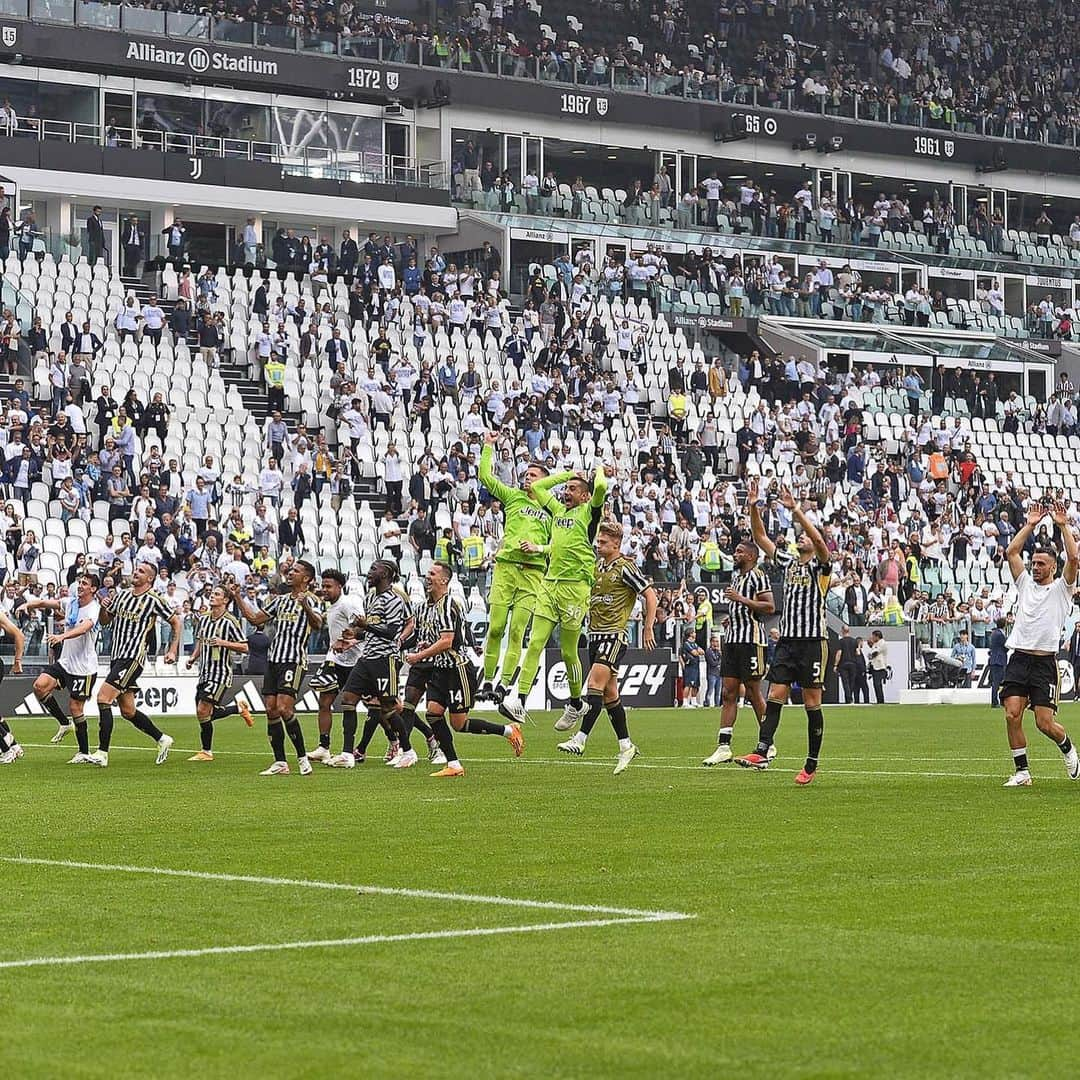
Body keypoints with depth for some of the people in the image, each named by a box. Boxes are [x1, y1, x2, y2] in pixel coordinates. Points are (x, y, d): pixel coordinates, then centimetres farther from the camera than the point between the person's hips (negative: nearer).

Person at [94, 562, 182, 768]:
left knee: (103, 697, -18)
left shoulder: (154, 600, -6)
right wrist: (104, 607, 0)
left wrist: (172, 651, -4)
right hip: (117, 657, 8)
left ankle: (102, 753, -18)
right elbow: (104, 621, 21)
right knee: (128, 711, 11)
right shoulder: (122, 595, 13)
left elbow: (177, 622, 2)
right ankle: (162, 739, 28)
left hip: (132, 658, -8)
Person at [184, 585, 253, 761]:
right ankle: (239, 707, 31)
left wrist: (224, 643, -20)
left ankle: (206, 752, -1)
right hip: (205, 672, 7)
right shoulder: (203, 618, 10)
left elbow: (244, 648, -8)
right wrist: (193, 657, 7)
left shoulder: (230, 621, -9)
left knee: (203, 711, -14)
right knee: (204, 714, 8)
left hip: (221, 673, -7)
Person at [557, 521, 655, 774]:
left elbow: (650, 595, -7)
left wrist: (648, 629, -9)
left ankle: (580, 739, -24)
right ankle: (626, 746, 16)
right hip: (595, 635, 8)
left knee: (595, 683, -19)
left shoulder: (625, 567, -9)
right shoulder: (597, 565, 13)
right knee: (609, 693, 9)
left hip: (615, 634, -8)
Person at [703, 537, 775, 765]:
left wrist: (741, 599, -18)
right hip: (732, 639, 9)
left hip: (751, 640, -9)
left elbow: (770, 607, -17)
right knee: (728, 693, 2)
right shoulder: (736, 576, 20)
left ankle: (768, 745, 7)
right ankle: (723, 747, 1)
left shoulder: (757, 575, -8)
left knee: (753, 693, -3)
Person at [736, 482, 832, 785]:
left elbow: (818, 539, -20)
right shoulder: (788, 561, 15)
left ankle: (812, 765, 3)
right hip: (786, 640, 5)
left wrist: (795, 509, -26)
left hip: (813, 641, -5)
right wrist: (753, 508, 0)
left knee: (812, 702, -1)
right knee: (775, 696, -6)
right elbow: (761, 538, 13)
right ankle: (761, 752, -16)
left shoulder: (819, 566, -1)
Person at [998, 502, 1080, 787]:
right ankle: (1021, 771, -2)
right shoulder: (1025, 584, 16)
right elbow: (1012, 552, 8)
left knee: (1045, 723, -7)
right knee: (1012, 715, -11)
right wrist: (1030, 525, 7)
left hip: (1045, 662, -3)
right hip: (1018, 658, 3)